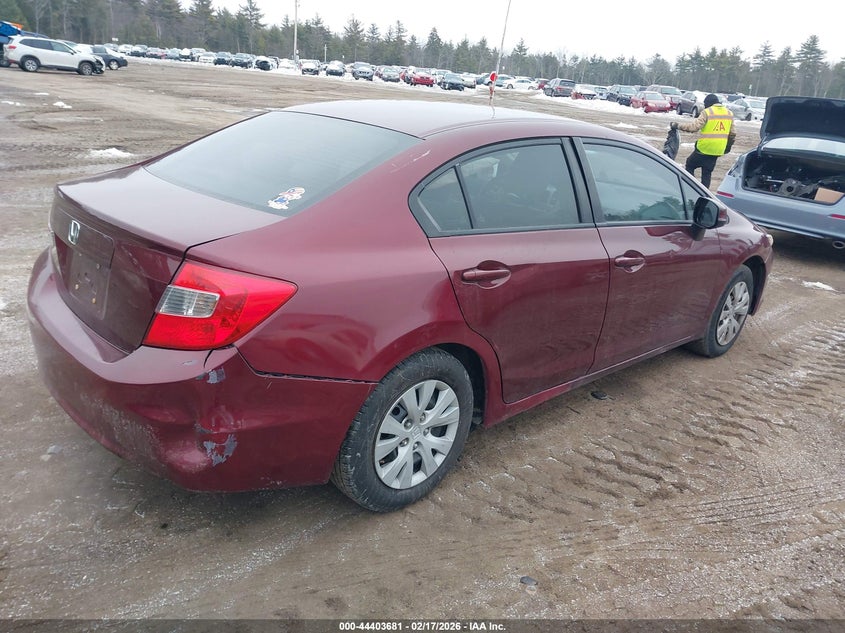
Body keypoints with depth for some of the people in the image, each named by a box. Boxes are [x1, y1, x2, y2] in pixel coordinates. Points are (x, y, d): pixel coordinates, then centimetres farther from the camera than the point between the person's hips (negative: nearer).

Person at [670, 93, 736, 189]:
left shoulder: (707, 112, -10)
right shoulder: (729, 113, 10)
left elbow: (694, 126, -20)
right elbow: (732, 133, 14)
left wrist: (678, 125, -15)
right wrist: (728, 146, 27)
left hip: (704, 148, -6)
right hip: (718, 150, 6)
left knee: (689, 166, 11)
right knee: (707, 173, 15)